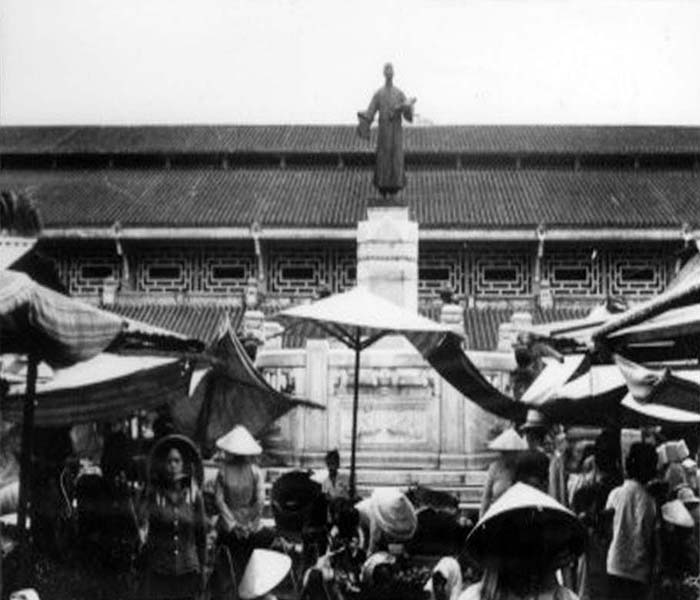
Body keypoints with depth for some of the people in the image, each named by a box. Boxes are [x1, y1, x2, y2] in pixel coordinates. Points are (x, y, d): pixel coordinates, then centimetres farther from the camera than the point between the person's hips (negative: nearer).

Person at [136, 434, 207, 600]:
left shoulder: (194, 496, 3)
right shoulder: (152, 494, -1)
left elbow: (201, 534, 10)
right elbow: (143, 519, -14)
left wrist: (201, 568, 12)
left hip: (187, 572, 2)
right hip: (157, 571, -2)